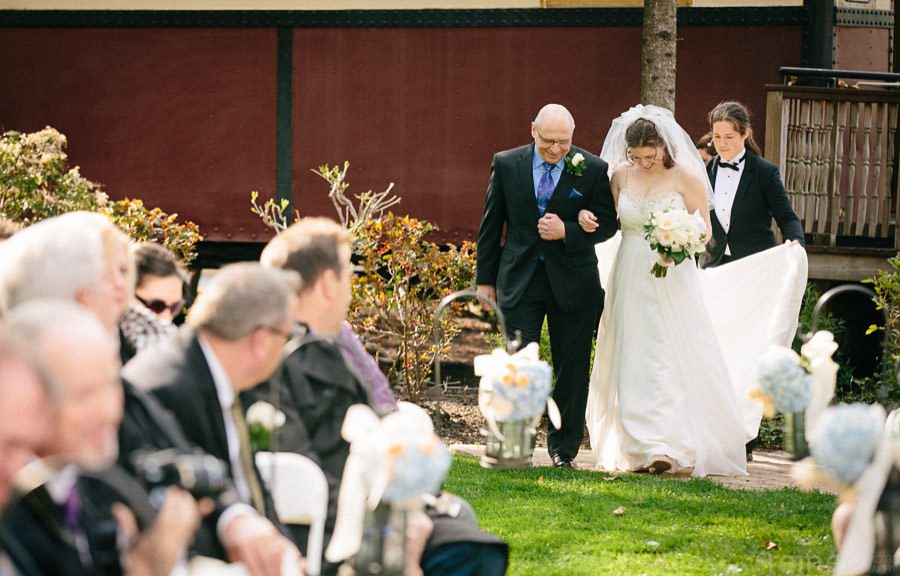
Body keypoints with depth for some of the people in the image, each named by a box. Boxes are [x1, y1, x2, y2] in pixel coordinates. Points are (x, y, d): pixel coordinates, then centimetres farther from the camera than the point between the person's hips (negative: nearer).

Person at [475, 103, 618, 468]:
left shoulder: (593, 170, -2)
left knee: (572, 369, 7)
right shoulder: (506, 164, 1)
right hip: (519, 280, 0)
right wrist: (485, 277, 8)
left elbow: (607, 222, 0)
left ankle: (564, 448, 20)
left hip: (572, 283, 0)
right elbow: (491, 224, 7)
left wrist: (567, 231, -17)